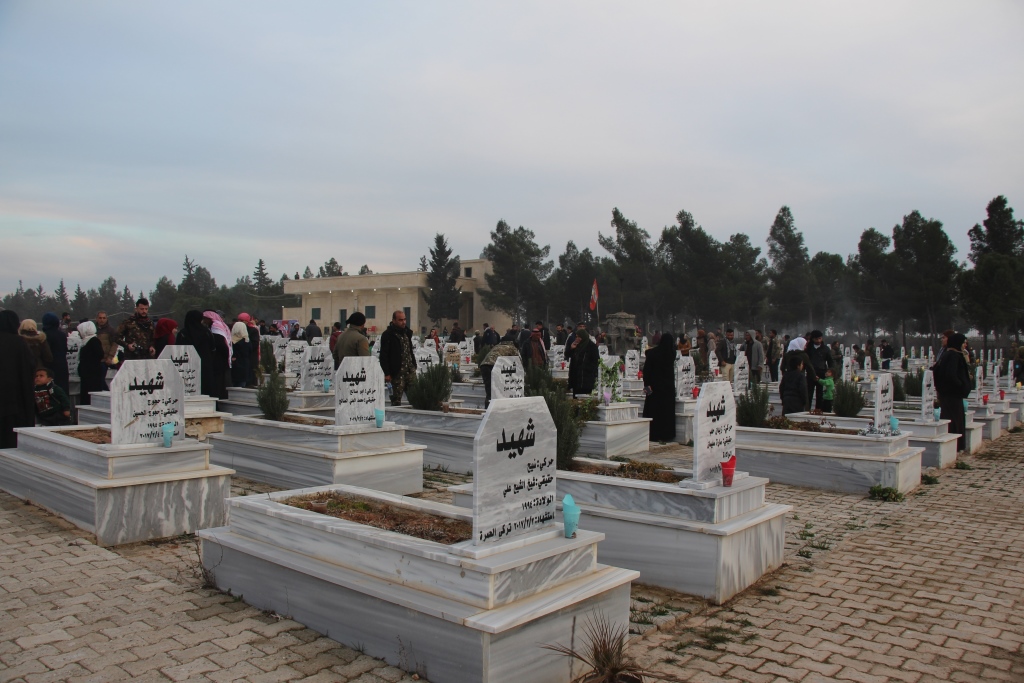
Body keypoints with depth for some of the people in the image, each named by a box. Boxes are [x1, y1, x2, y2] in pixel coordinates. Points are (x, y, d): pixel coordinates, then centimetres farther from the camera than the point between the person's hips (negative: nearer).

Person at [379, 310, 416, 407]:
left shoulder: (407, 332, 13)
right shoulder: (387, 335, -8)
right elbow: (383, 355, -11)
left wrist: (414, 365, 16)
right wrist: (387, 373, -15)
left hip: (410, 370, 6)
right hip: (397, 371, -6)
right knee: (397, 397, 0)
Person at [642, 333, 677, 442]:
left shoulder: (653, 352, -10)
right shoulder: (672, 353, -2)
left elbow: (646, 368, -11)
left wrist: (647, 384, -6)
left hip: (655, 386, -2)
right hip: (669, 386, 2)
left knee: (654, 410, 4)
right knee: (667, 410, 7)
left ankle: (654, 435, 5)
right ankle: (667, 434, 9)